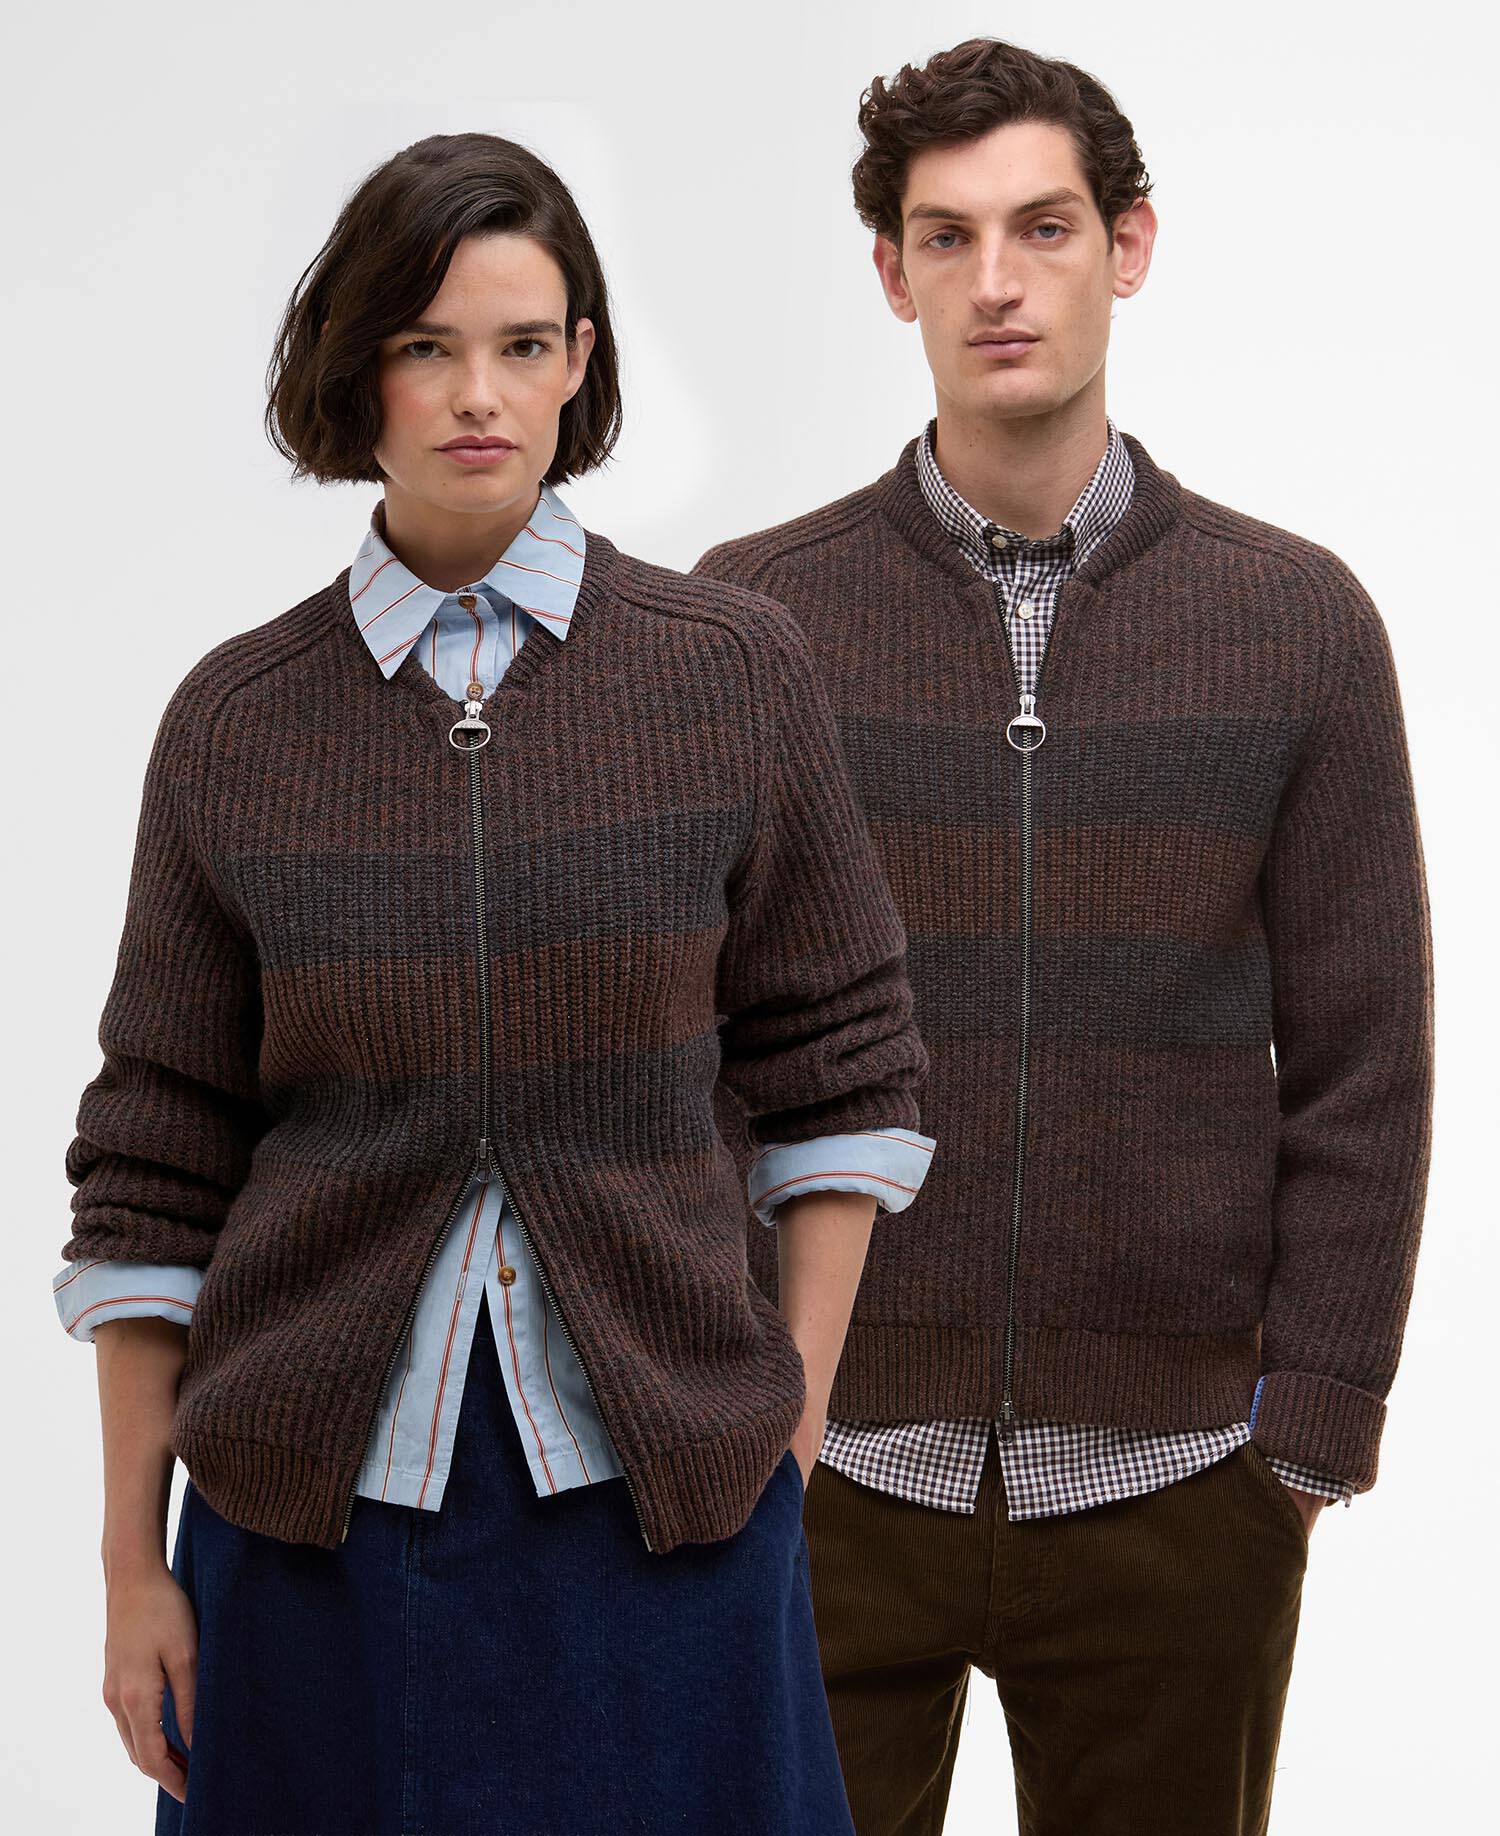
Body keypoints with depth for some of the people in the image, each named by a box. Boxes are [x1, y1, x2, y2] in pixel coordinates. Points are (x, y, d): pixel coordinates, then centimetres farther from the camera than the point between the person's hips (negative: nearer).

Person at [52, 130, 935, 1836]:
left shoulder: (734, 672, 0)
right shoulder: (236, 719, 1)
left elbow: (841, 1066, 6)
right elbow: (150, 1171, 4)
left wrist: (797, 1422, 0)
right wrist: (132, 1566, 3)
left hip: (659, 1491, 0)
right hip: (318, 1501, 0)